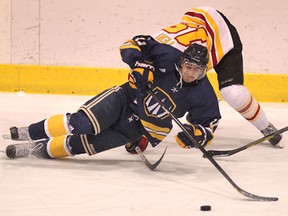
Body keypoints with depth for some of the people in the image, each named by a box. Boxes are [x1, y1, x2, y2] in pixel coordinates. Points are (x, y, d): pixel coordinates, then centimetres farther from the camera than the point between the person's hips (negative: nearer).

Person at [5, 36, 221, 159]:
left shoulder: (204, 96, -12)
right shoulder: (168, 57, -17)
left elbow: (208, 125, -3)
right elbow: (134, 44, -13)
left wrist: (193, 135, -23)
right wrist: (140, 64, -30)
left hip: (137, 125, 2)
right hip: (126, 98, -2)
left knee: (88, 142, -14)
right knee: (82, 123, -24)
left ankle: (44, 149, 3)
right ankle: (32, 132, -6)